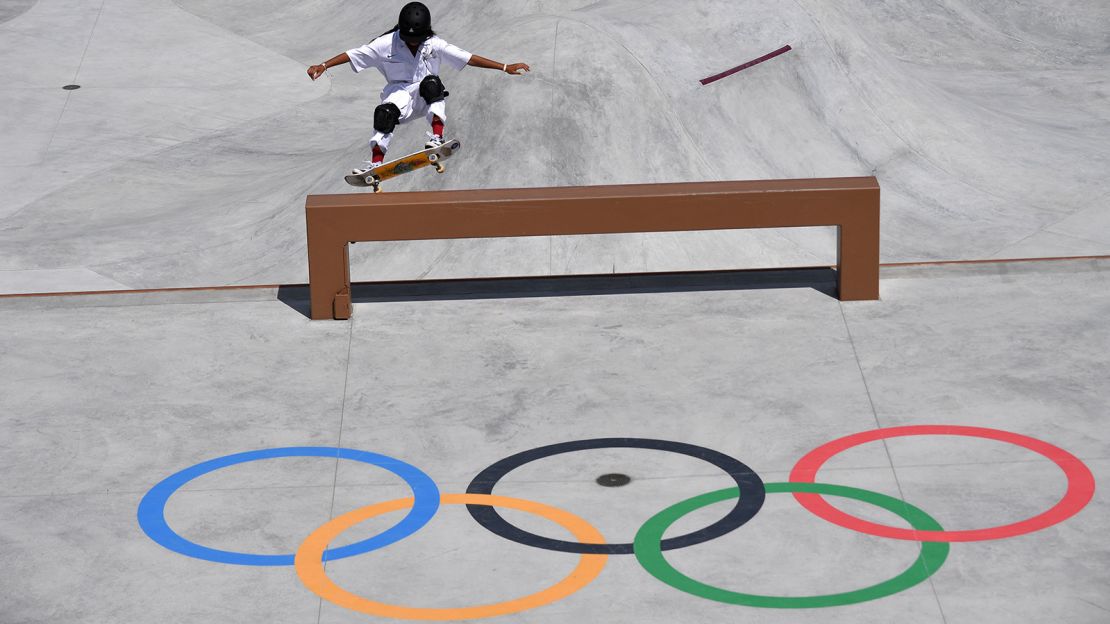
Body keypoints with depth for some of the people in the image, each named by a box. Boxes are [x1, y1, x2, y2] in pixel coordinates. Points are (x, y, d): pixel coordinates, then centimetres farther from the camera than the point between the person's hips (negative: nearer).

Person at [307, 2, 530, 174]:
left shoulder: (434, 45, -6)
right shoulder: (387, 44, -9)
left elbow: (467, 58, -6)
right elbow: (353, 55, -10)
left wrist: (505, 67, -9)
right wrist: (323, 66, -20)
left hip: (427, 97, 0)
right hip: (400, 93, 0)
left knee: (431, 83, -33)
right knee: (385, 113, -32)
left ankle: (437, 137, -41)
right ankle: (376, 162, -29)